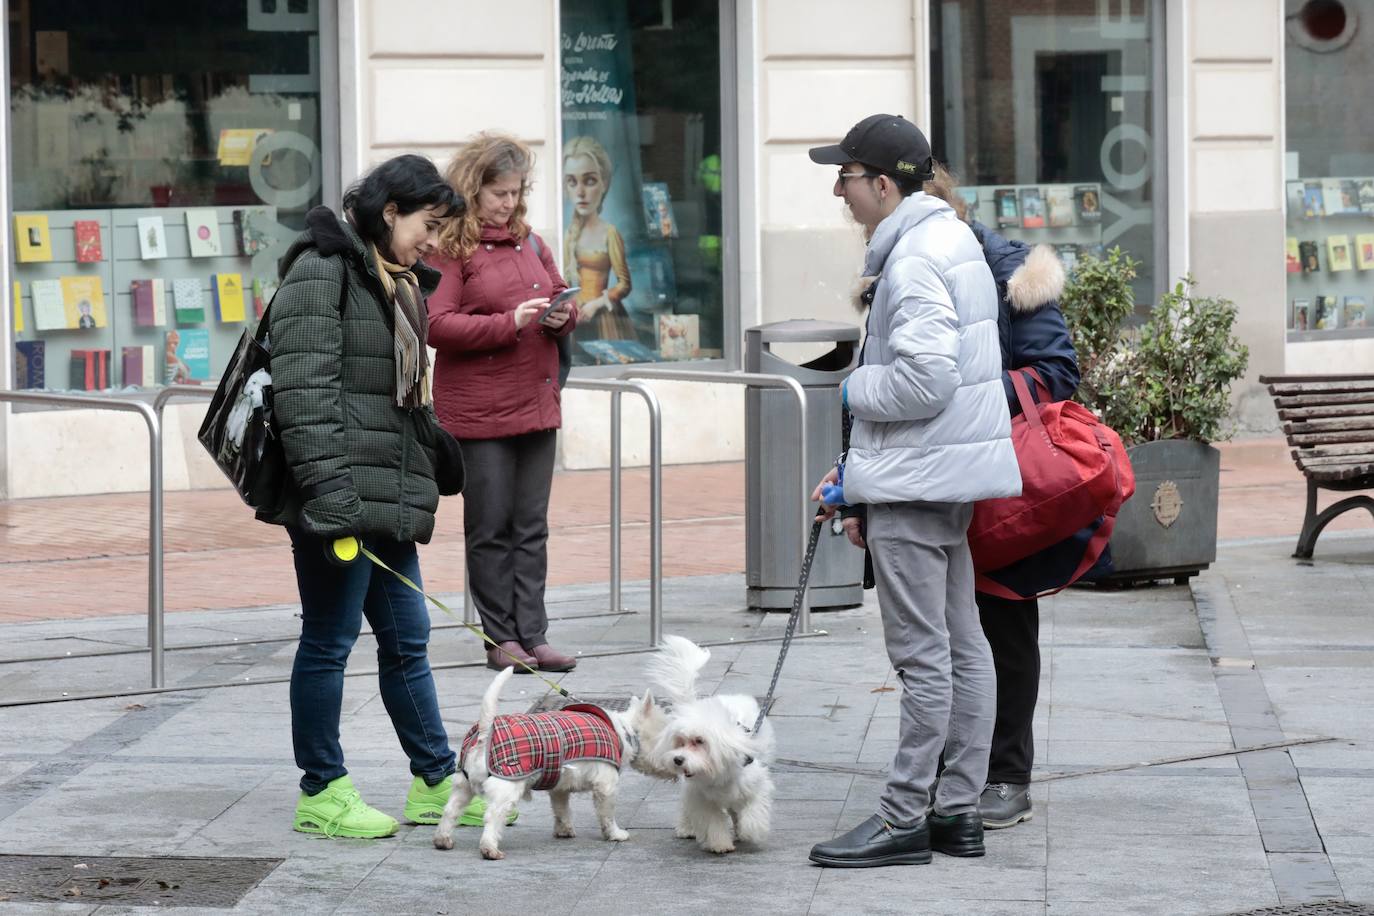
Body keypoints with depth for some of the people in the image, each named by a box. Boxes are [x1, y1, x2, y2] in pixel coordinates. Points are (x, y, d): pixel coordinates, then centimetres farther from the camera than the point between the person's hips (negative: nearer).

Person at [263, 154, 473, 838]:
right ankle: (320, 793, 7)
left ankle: (436, 783, 21)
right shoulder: (321, 273, -11)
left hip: (389, 500, 10)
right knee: (329, 641, -1)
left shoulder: (396, 286, 20)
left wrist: (434, 465, 24)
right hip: (341, 501, -10)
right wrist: (329, 496, -23)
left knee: (406, 640, 14)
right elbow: (305, 391, -19)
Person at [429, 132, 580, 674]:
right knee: (491, 527, 1)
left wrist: (563, 317, 0)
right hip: (478, 410, -6)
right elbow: (436, 325, -14)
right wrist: (510, 323, -20)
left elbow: (560, 298, 25)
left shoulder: (531, 244, 14)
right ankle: (501, 638, 7)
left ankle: (532, 634, 8)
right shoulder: (451, 248, -6)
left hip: (535, 404, 6)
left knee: (531, 527, 6)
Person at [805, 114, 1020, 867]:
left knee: (922, 654, -6)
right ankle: (958, 810, 18)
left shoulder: (915, 259, -17)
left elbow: (924, 377, -27)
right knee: (961, 643, 12)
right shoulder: (950, 240, 16)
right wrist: (856, 472, 20)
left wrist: (855, 391, -7)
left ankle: (904, 819, -3)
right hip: (949, 473, 11)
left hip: (918, 479, -11)